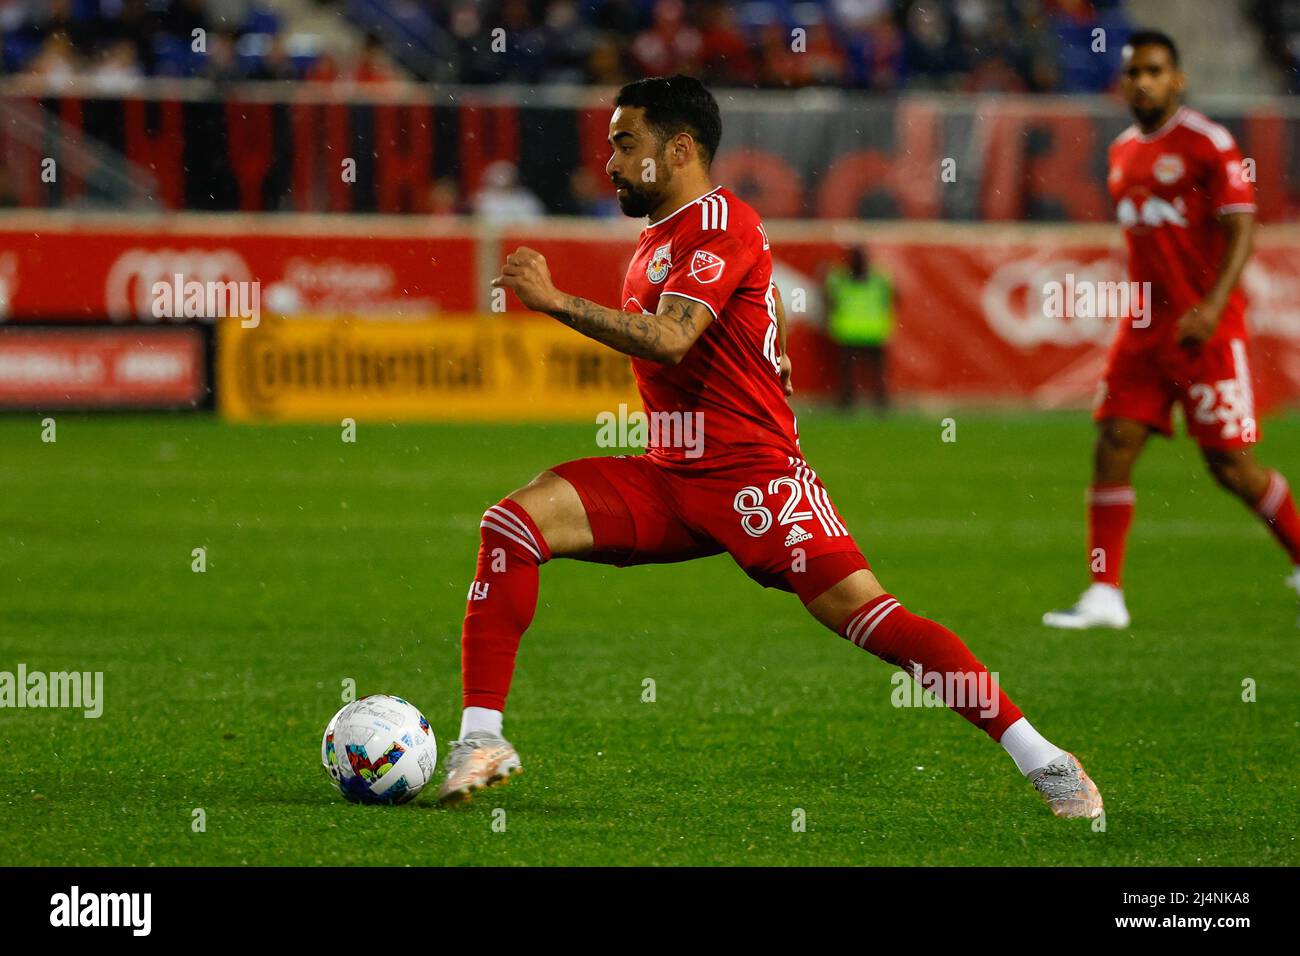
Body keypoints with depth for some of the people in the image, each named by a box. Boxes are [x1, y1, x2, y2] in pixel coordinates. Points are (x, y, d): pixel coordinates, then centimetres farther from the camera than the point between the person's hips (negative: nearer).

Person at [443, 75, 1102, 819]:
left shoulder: (720, 225, -11)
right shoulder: (659, 237, 18)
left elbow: (668, 339, -25)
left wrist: (557, 302, -24)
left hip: (750, 474, -8)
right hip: (669, 478, 8)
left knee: (860, 611, -18)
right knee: (513, 523, -10)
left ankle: (1041, 759, -13)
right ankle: (482, 739, -12)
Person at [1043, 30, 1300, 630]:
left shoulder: (1208, 143, -8)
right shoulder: (1123, 152, 13)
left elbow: (1241, 230, -13)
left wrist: (1212, 305, -24)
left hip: (1205, 329, -7)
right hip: (1143, 327, 7)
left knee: (1230, 465, -5)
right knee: (1113, 449, -4)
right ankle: (1104, 596, -2)